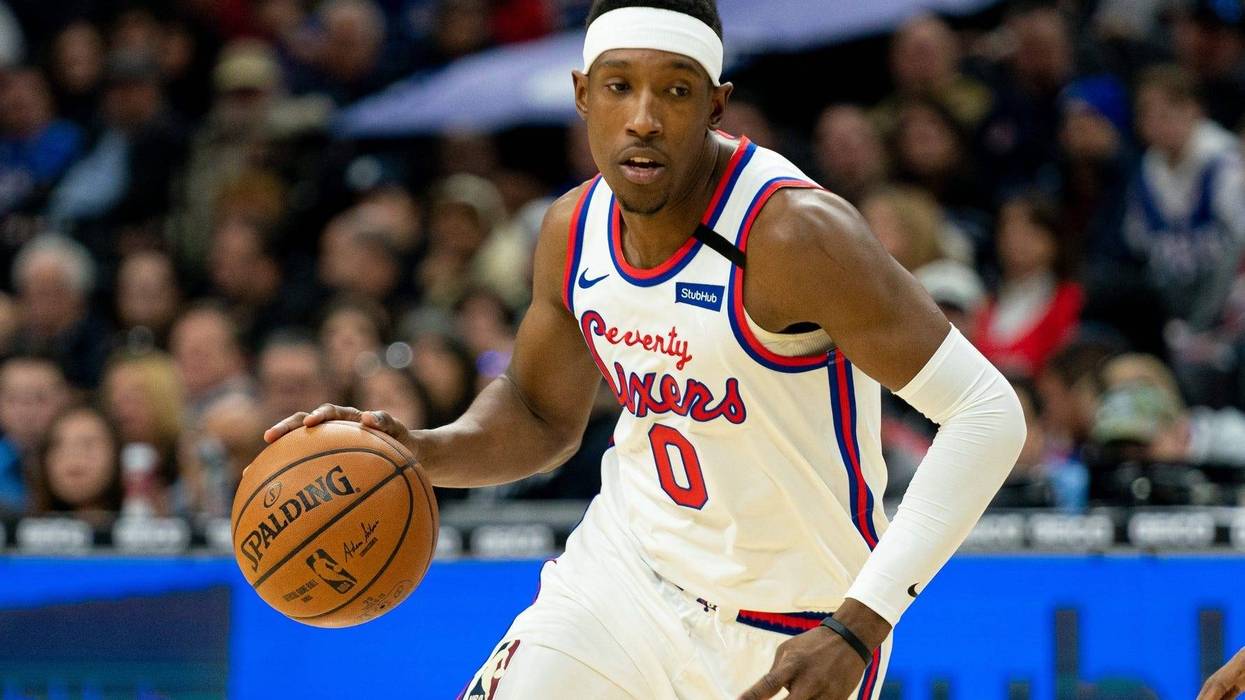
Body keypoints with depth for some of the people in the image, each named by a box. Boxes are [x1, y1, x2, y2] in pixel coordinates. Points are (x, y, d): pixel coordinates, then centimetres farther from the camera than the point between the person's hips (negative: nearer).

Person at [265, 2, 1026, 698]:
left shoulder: (792, 234, -26)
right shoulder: (575, 230, -4)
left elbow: (989, 412, -28)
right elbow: (541, 416, 15)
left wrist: (858, 626, -33)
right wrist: (423, 451, -8)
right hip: (628, 573, 5)